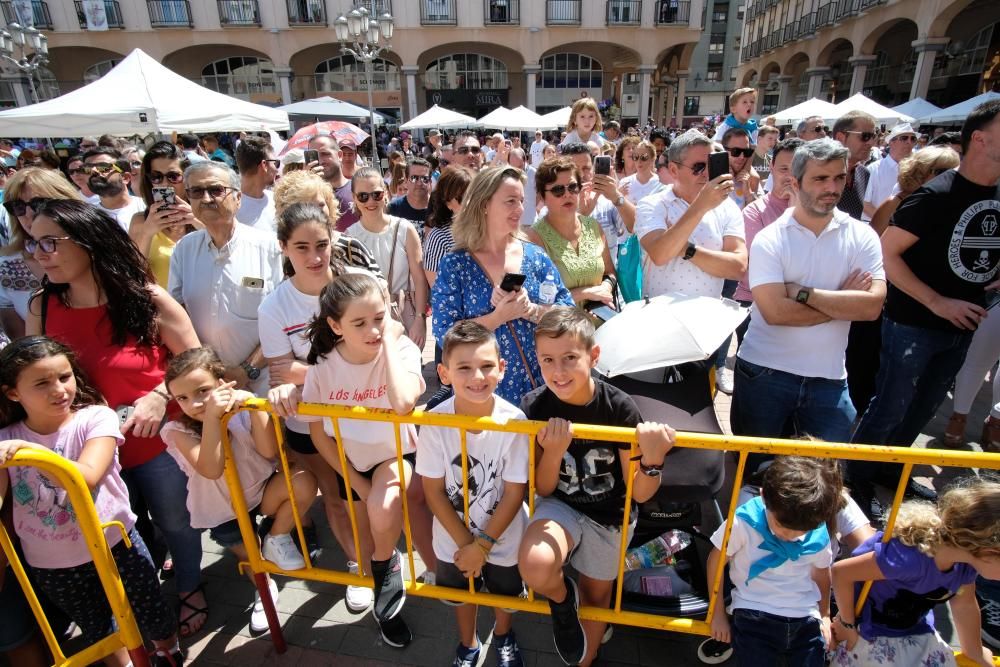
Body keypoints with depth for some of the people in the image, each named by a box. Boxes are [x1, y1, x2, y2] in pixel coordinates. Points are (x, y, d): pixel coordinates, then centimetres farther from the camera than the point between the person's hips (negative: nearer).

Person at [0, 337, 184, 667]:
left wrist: (31, 450, -38)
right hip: (51, 564, 3)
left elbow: (87, 477, -30)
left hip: (114, 543, -2)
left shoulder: (96, 417, -17)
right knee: (97, 630, 24)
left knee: (152, 616, 15)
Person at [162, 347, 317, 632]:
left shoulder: (240, 410, -16)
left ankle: (277, 540, -1)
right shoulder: (179, 431, -20)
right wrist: (211, 416, -43)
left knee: (304, 482, -27)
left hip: (260, 491, 0)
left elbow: (269, 452, -25)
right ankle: (265, 589, 52)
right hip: (222, 512, 0)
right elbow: (211, 469, -35)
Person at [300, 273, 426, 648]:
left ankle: (385, 564, -1)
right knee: (364, 547, 10)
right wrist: (358, 483, -8)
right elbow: (318, 433, -5)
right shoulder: (323, 367, -16)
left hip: (395, 454, -3)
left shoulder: (402, 349, -23)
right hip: (351, 462, 3)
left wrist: (390, 341, -35)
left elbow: (403, 404, -44)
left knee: (383, 508, -33)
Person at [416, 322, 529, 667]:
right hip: (454, 537, 1)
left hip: (502, 535, 0)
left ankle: (503, 635, 61)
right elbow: (434, 491, -15)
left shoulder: (513, 421, -28)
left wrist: (483, 544, -15)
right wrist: (464, 543, -14)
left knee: (504, 592, 28)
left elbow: (514, 494, -19)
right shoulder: (435, 421, -25)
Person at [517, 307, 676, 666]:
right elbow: (543, 490, -12)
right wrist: (553, 451, -33)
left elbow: (640, 494, -17)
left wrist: (653, 457, -39)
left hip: (608, 515, 1)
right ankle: (563, 599, 7)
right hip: (560, 506, 0)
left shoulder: (619, 406, -23)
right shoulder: (535, 407, -20)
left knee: (596, 597, 21)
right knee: (534, 568, -30)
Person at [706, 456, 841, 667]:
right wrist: (718, 613, 3)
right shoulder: (743, 523, -16)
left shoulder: (819, 536, -5)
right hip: (753, 618, -3)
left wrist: (824, 615, 25)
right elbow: (715, 561, -4)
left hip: (805, 620, 4)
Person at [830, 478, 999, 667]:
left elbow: (964, 604, 7)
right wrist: (847, 626, -20)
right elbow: (840, 572, -35)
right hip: (870, 633, -7)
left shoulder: (966, 559, -14)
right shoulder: (910, 557, -40)